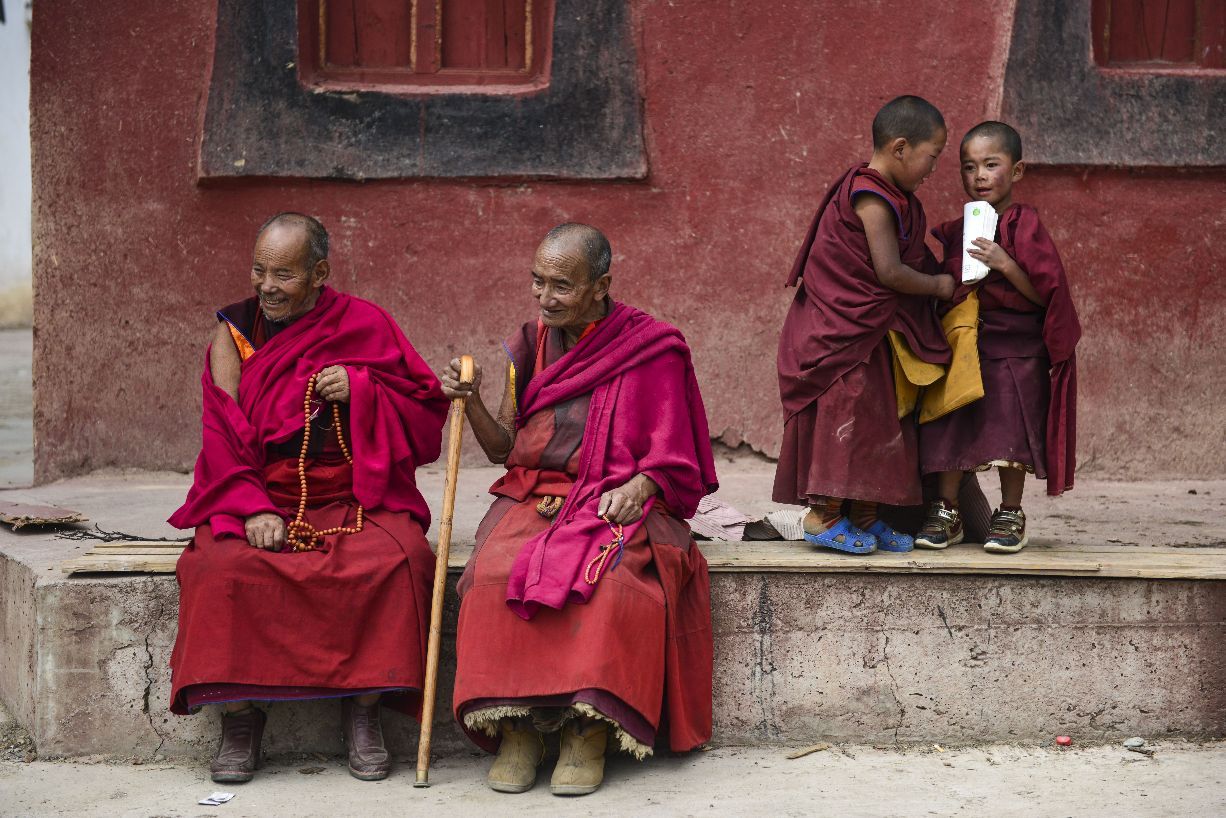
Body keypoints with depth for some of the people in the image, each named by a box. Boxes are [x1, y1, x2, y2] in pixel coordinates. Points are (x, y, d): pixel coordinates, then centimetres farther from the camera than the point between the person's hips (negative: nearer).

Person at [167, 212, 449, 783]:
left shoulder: (365, 325, 6)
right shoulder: (234, 334, 7)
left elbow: (427, 405, 7)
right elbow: (224, 440, 1)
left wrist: (359, 389, -11)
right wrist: (252, 509, -16)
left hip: (354, 498, 0)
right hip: (260, 497, 1)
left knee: (400, 560, -31)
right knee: (224, 566, -30)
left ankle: (364, 706, -16)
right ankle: (239, 715, -16)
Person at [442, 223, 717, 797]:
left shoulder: (650, 347, 1)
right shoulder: (530, 345, 13)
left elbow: (669, 456, 1)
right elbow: (503, 449, 13)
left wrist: (635, 489, -20)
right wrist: (471, 402, -5)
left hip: (615, 504, -3)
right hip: (534, 501, 3)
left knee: (607, 580, -36)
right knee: (496, 574, -28)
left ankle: (588, 732, -28)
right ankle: (515, 728, -23)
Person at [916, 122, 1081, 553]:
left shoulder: (1024, 225, -7)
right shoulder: (957, 230, 11)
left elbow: (1044, 292, -13)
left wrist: (1005, 263, -24)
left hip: (1015, 348, -5)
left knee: (1011, 431, -3)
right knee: (950, 428, 1)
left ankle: (1011, 516, 11)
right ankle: (946, 513, 12)